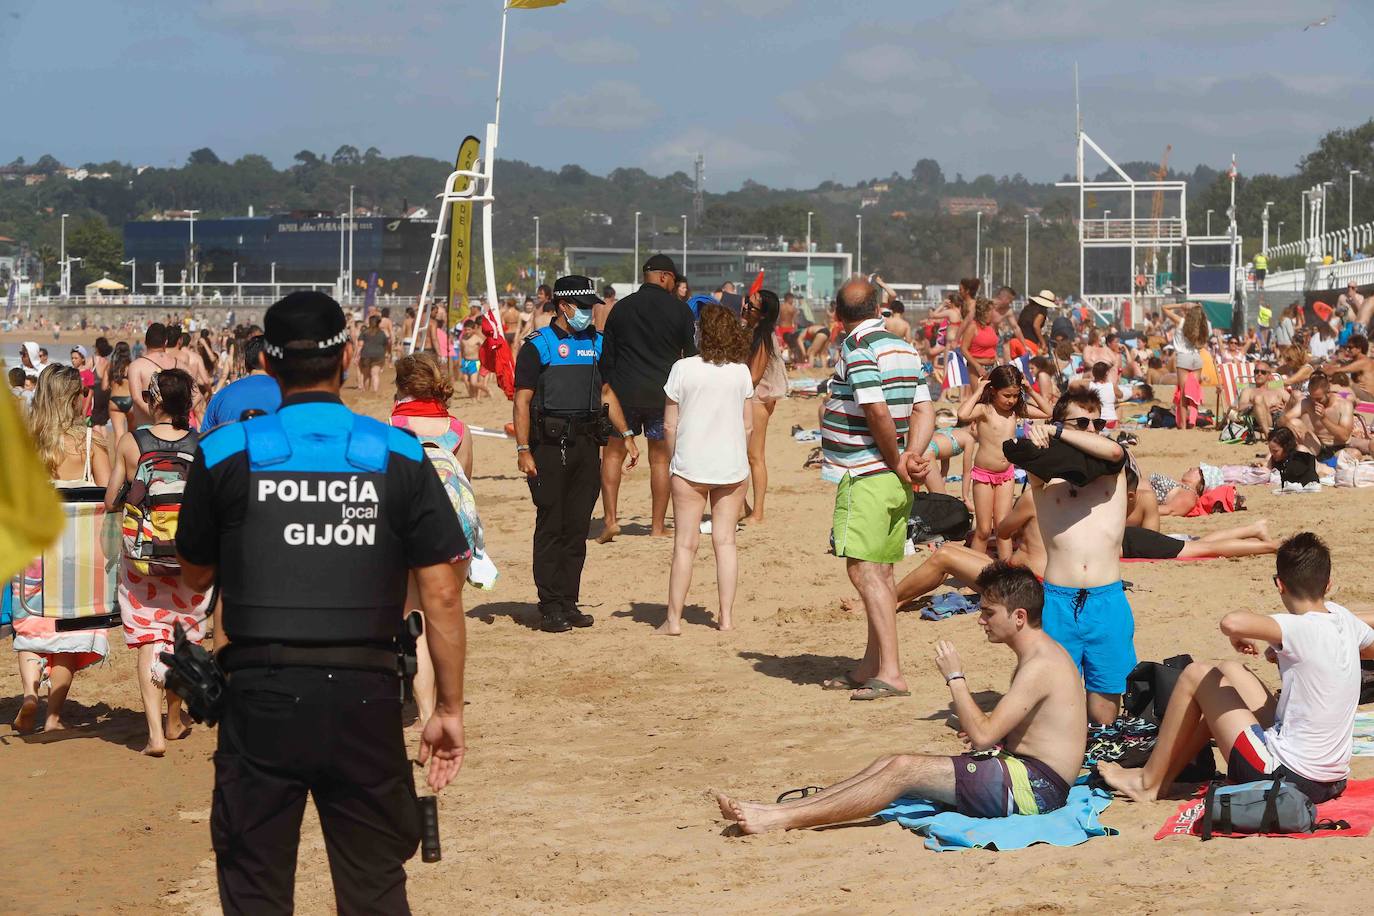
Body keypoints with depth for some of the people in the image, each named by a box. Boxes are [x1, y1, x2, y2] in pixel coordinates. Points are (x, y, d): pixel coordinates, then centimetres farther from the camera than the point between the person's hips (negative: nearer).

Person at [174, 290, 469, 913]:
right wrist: (449, 709, 5)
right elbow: (441, 594, -1)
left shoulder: (225, 453, -1)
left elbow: (196, 575, 12)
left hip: (261, 694, -1)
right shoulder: (399, 457, 0)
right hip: (365, 697, 1)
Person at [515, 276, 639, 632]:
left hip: (586, 442, 6)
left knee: (578, 526, 7)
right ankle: (550, 607, 1)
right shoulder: (538, 346, -4)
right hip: (549, 443, -5)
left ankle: (569, 603, 13)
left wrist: (626, 435, 16)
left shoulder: (596, 343, 14)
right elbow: (522, 400, -8)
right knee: (551, 526, -3)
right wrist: (523, 450, -15)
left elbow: (606, 392, 23)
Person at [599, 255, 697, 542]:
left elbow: (606, 356, 7)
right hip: (664, 394, -1)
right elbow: (691, 354, 3)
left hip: (624, 391, 1)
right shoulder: (679, 309, -1)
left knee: (613, 454, 10)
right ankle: (658, 526, 9)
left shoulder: (621, 308, 5)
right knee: (660, 458, 7)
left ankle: (610, 519, -1)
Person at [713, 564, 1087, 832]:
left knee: (905, 769, -18)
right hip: (1021, 773, 10)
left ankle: (781, 820, -20)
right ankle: (773, 811, -7)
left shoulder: (1040, 666, -17)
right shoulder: (1039, 654, 18)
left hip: (1035, 785, -10)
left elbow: (983, 734, -21)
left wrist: (956, 679, -11)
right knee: (888, 764, 1)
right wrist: (986, 735, 7)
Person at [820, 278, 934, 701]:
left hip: (864, 475, -9)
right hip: (894, 480, 9)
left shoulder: (858, 349, -14)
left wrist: (897, 461, -9)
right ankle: (871, 666, 22)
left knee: (864, 569, -10)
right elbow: (924, 409, 8)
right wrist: (913, 455, -4)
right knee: (880, 571, 14)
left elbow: (878, 412, -22)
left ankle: (891, 672, -15)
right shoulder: (905, 349, 12)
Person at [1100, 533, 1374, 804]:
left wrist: (1239, 638, -11)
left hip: (1284, 776, -8)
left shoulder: (1303, 629, -21)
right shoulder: (1342, 617, 1)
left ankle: (1150, 781, 19)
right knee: (1229, 671, 22)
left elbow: (1232, 623, -37)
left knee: (1196, 676, 5)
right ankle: (1165, 775, 29)